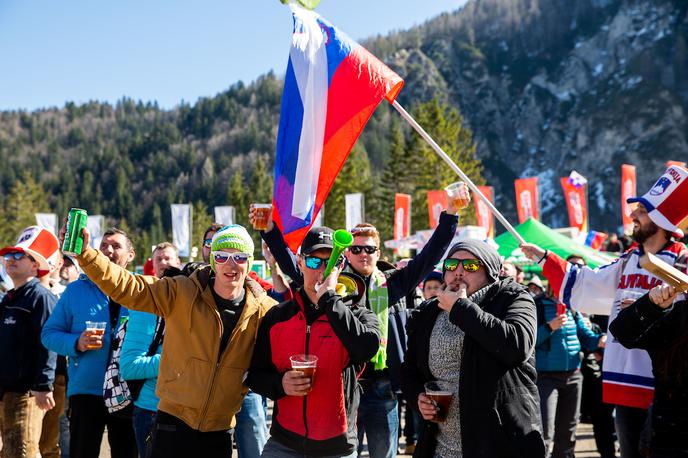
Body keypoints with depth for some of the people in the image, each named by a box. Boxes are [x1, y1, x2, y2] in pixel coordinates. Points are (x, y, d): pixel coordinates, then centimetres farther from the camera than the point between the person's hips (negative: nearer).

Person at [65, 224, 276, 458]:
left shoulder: (262, 310, -3)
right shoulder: (181, 293, -7)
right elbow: (124, 285, -12)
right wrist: (84, 252, -23)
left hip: (220, 431, 2)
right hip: (174, 423, -2)